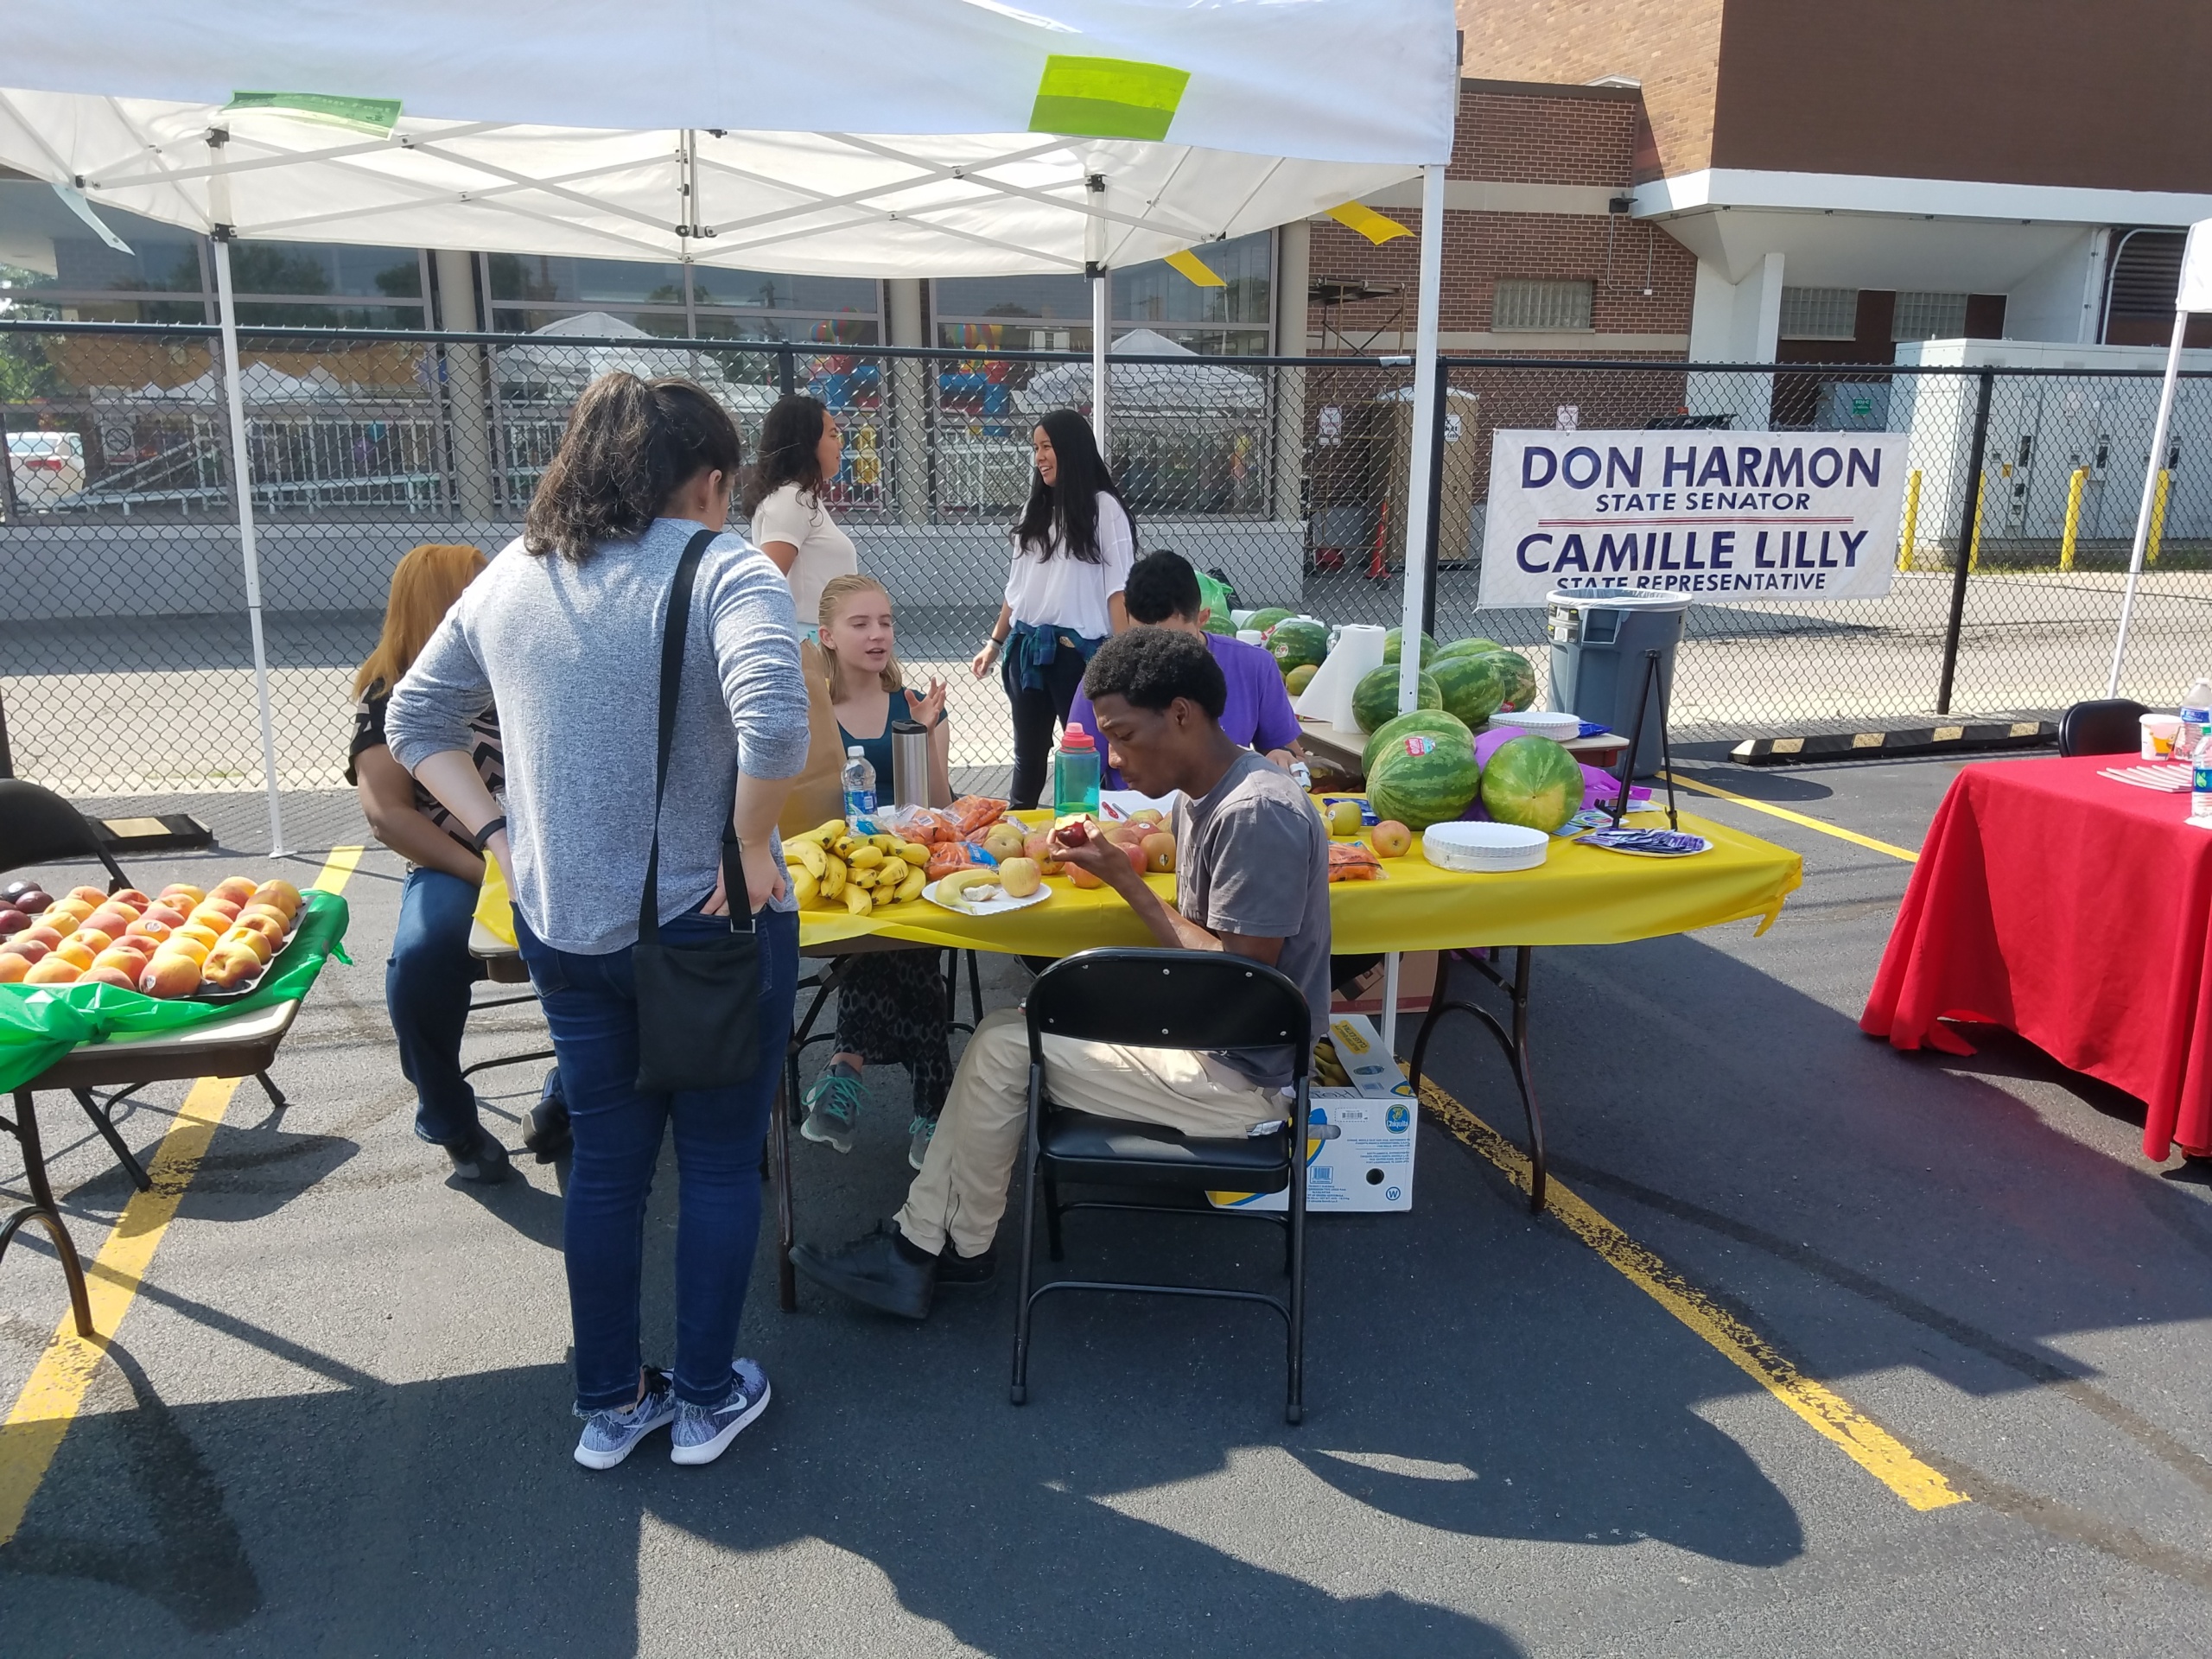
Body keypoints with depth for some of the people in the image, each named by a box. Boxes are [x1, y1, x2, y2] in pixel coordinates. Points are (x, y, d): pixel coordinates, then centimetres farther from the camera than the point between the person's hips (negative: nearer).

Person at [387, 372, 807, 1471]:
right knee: (720, 1164, 14)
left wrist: (498, 834, 7)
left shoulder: (511, 576, 5)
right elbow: (773, 721, -32)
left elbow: (415, 720, 12)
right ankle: (705, 1400, 28)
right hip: (706, 926, -5)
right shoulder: (724, 570, -15)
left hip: (563, 928, 6)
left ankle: (609, 1405, 32)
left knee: (604, 1163, 18)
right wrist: (751, 847, -19)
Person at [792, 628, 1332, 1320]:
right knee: (1004, 1033, 6)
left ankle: (958, 1247, 16)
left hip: (1235, 1079, -10)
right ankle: (922, 1245, 12)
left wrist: (1125, 879, -19)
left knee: (1003, 1047, -5)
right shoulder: (1203, 795, 7)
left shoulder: (1258, 815, -24)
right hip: (1201, 1035, 10)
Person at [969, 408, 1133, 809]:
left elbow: (1118, 589, -10)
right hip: (1027, 648, 6)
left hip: (1076, 651, -6)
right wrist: (995, 643, 19)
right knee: (1028, 753, 15)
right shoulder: (1035, 509, 14)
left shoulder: (1103, 508, -5)